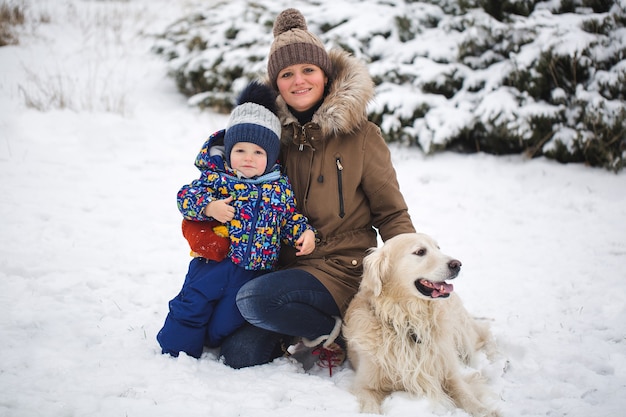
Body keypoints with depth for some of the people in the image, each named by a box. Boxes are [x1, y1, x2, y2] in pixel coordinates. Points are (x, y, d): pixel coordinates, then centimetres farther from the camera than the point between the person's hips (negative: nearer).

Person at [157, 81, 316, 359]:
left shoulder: (280, 187, 5)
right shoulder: (217, 177, -3)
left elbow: (290, 218, 15)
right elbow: (186, 196, -7)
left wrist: (304, 233, -3)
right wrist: (209, 206, -23)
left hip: (253, 270, 1)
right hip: (214, 262, -1)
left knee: (225, 325, 5)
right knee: (191, 306, 0)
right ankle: (176, 350, 19)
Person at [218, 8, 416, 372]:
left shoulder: (359, 134, -5)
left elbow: (391, 213, -1)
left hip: (341, 270, -5)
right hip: (287, 265, 5)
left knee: (253, 299, -28)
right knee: (239, 354, -11)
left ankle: (332, 332, -3)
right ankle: (302, 329, 16)